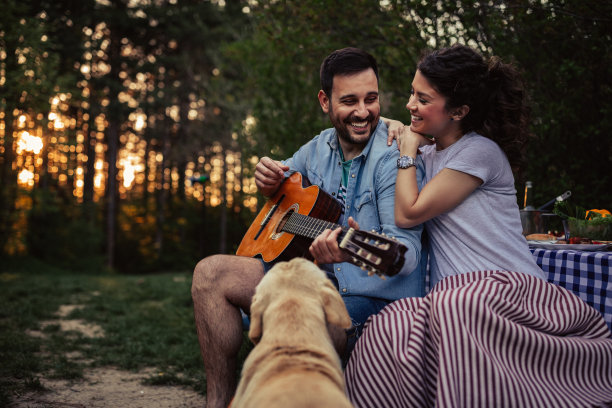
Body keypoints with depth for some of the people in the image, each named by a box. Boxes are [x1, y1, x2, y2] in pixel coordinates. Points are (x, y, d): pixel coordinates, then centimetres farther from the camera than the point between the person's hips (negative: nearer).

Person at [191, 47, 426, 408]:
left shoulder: (394, 157, -16)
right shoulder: (320, 147, 7)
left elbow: (407, 251, -23)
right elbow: (281, 183, 28)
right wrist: (268, 180, 2)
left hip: (374, 296, -7)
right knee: (211, 273, -2)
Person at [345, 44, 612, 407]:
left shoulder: (480, 152, -4)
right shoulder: (429, 152, 19)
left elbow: (408, 213, -8)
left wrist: (408, 151, 5)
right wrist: (399, 134, 20)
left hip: (508, 288, -6)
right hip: (458, 300, 7)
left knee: (455, 306, -39)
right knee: (389, 327, -26)